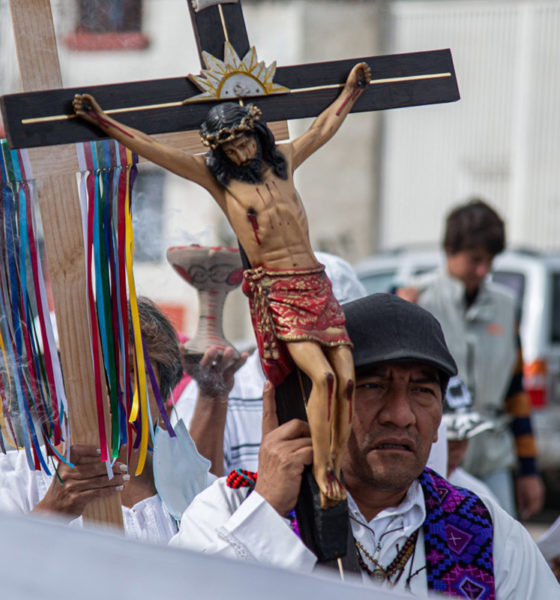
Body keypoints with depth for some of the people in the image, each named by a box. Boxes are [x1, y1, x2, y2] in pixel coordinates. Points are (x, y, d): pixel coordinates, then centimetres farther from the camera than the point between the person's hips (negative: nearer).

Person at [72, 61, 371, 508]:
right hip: (274, 291, -5)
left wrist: (351, 91, 43)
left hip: (316, 284, 5)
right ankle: (320, 469, -10)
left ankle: (336, 472, 4)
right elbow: (152, 149, 1)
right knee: (321, 375, -22)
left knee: (346, 378, -6)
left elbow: (324, 128, 33)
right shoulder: (217, 178, 4)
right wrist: (103, 122, -2)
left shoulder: (283, 160, 15)